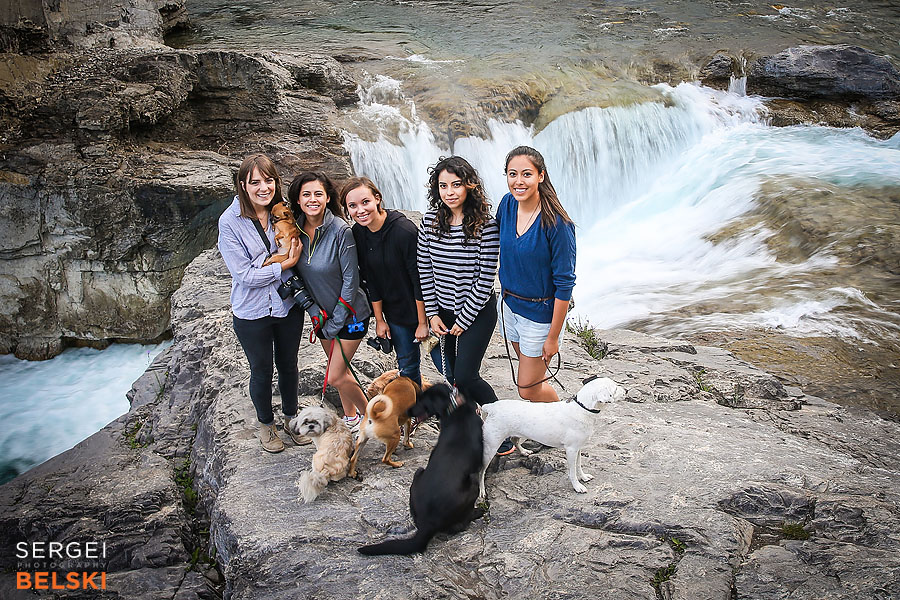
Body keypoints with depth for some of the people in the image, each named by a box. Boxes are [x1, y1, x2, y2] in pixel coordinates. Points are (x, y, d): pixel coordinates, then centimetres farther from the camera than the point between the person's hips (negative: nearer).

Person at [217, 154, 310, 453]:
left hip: (288, 305, 3)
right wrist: (284, 265, -22)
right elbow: (245, 274, -20)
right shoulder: (230, 221, -17)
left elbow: (297, 254, 8)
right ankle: (266, 424, 39)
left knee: (288, 364, 19)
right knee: (261, 371, 14)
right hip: (251, 312, -3)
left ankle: (291, 418, 42)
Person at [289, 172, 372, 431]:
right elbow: (296, 276, 1)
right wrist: (316, 312, -9)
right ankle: (350, 416, 40)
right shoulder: (295, 230, -7)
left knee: (335, 376, -4)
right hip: (321, 313, 6)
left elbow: (351, 280, -19)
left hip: (349, 313, -5)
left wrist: (336, 323, -15)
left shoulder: (340, 230, -22)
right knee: (339, 368, 19)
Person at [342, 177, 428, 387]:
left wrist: (423, 322, -16)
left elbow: (420, 280, -21)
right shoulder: (357, 234, -6)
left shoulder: (405, 231, -26)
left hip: (423, 307, -5)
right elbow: (370, 280, 2)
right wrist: (379, 319, 5)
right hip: (395, 312, 5)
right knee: (407, 366, 14)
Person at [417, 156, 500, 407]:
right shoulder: (430, 220, -3)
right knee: (447, 370, 16)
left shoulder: (486, 225, -18)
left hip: (477, 311, -5)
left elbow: (485, 279, -16)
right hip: (442, 309, 5)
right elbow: (424, 269, 2)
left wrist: (463, 320, -13)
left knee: (464, 376, -4)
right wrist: (432, 313, 0)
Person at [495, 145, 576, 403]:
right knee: (532, 371, 24)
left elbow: (564, 284, -20)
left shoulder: (556, 223, -25)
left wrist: (553, 337, -17)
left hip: (540, 312, -6)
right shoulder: (508, 204, -7)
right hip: (509, 303, 6)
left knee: (527, 389, 5)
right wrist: (505, 291, 13)